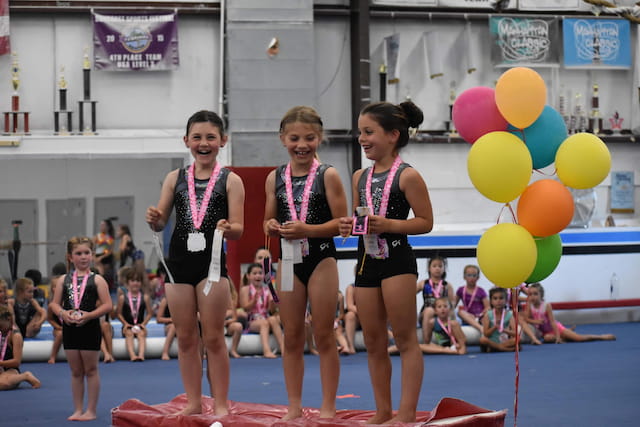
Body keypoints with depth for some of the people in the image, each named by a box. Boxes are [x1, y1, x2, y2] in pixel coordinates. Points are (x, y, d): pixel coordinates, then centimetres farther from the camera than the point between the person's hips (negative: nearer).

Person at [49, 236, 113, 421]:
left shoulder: (97, 280, -4)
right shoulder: (64, 280, 7)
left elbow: (107, 305, -9)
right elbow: (54, 303, 8)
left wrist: (89, 315, -20)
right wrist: (62, 313, -13)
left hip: (90, 327, -4)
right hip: (69, 328, 4)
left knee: (90, 370, 4)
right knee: (76, 372, 11)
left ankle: (91, 410, 10)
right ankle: (77, 410, 18)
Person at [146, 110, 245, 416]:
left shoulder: (230, 181, 0)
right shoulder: (175, 179, 9)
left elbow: (238, 229, -4)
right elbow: (161, 222, 11)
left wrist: (228, 228, -27)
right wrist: (154, 220, -12)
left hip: (212, 263, -3)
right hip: (179, 261, 4)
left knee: (213, 337, 1)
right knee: (185, 337, 9)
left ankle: (220, 403, 9)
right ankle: (193, 402, 17)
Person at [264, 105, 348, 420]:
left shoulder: (327, 176, -6)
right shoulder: (275, 178, 5)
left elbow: (342, 223, -10)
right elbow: (269, 221, 14)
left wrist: (308, 230, -21)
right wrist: (272, 227, -9)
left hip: (321, 261, -4)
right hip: (289, 261, 4)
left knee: (324, 336, 3)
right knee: (292, 338, 9)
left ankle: (328, 407, 9)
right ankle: (294, 407, 16)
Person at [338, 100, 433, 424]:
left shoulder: (407, 176, -8)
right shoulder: (360, 177, 11)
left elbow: (425, 222, -9)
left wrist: (388, 224, -20)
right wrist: (349, 225, -2)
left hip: (397, 260, -7)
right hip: (366, 262, 7)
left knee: (405, 339, -2)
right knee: (373, 342, 10)